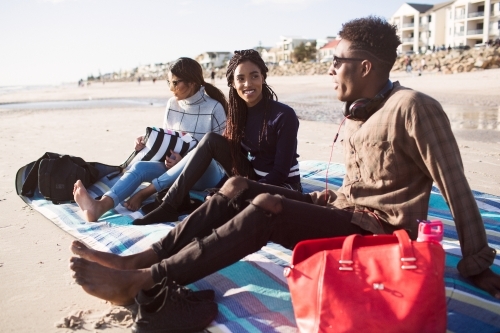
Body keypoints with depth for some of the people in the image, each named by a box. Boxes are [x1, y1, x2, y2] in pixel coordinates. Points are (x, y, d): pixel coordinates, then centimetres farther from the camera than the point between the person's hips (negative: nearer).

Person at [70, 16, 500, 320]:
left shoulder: (413, 107, -15)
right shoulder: (357, 110, 12)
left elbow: (455, 186, -15)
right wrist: (330, 199, 4)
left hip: (378, 233, -8)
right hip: (345, 212, 8)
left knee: (265, 208, -30)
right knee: (239, 188, -6)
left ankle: (141, 281, -28)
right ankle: (137, 259, -11)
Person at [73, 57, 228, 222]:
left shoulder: (214, 108, -9)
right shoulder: (172, 104, 5)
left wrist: (185, 161, -18)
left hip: (206, 174, -4)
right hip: (175, 170, 4)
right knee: (139, 166, -24)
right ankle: (101, 205, -51)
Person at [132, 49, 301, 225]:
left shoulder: (284, 115, -19)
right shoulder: (239, 111, -1)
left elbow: (280, 172, -19)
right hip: (251, 177, 6)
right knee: (211, 140, -15)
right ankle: (170, 205, -16)